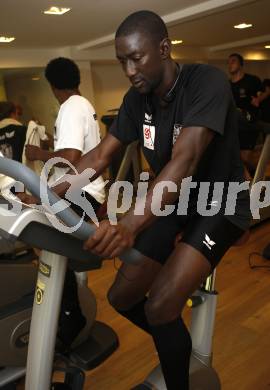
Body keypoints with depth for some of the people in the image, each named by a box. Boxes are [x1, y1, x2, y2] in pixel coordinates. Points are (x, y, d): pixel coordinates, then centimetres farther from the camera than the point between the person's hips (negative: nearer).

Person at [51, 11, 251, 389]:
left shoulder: (207, 82, -22)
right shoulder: (137, 99, -2)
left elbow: (185, 161, -36)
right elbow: (100, 156, -3)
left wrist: (130, 223, -50)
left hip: (219, 203, -6)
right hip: (172, 203, 7)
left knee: (160, 307, -20)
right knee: (121, 297, 4)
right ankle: (175, 347, 33)